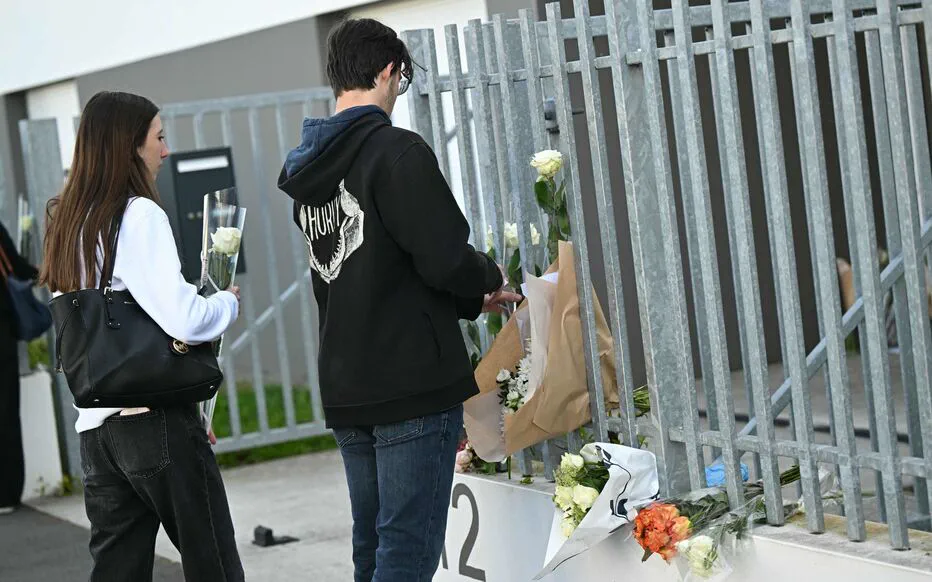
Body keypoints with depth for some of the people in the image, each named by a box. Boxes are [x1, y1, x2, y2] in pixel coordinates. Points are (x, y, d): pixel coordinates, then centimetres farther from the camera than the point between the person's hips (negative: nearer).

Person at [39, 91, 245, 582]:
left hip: (95, 426, 7)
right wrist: (228, 302, 1)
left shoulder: (66, 223, 14)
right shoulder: (139, 215, -10)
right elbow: (182, 319, -19)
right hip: (156, 417, -7)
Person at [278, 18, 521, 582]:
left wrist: (470, 301, 24)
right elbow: (446, 260, -19)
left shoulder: (311, 173, 15)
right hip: (414, 387, -8)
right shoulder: (398, 153, -12)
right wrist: (490, 277, 6)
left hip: (346, 394, 8)